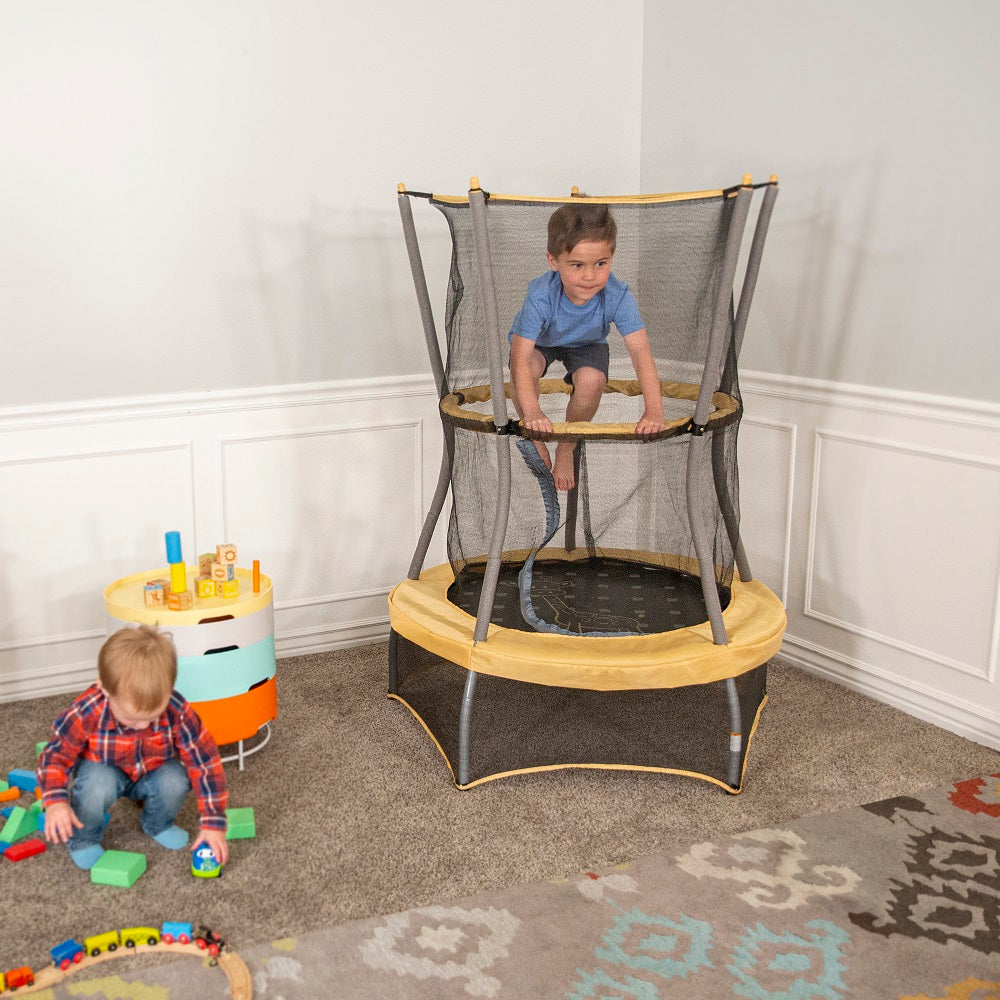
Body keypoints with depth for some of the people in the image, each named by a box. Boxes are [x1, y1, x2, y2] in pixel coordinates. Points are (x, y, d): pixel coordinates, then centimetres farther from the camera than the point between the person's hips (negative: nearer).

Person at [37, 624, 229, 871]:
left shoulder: (178, 712, -33)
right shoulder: (86, 714, -34)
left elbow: (205, 764, -25)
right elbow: (55, 756, -18)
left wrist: (213, 824, -25)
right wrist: (56, 802, -36)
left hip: (155, 770, 2)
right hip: (103, 769, -1)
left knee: (175, 781, -30)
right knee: (96, 785, -35)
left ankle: (158, 825, 6)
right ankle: (83, 840, -2)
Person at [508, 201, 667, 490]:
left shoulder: (617, 296, -35)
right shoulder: (540, 296, -40)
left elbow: (640, 351, -38)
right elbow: (521, 358, -44)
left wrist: (654, 409, -51)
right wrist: (532, 412, -57)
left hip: (586, 344, 2)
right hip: (539, 341, -1)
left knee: (592, 379, -29)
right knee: (528, 366, -33)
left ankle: (567, 449, 2)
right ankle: (535, 436, -3)